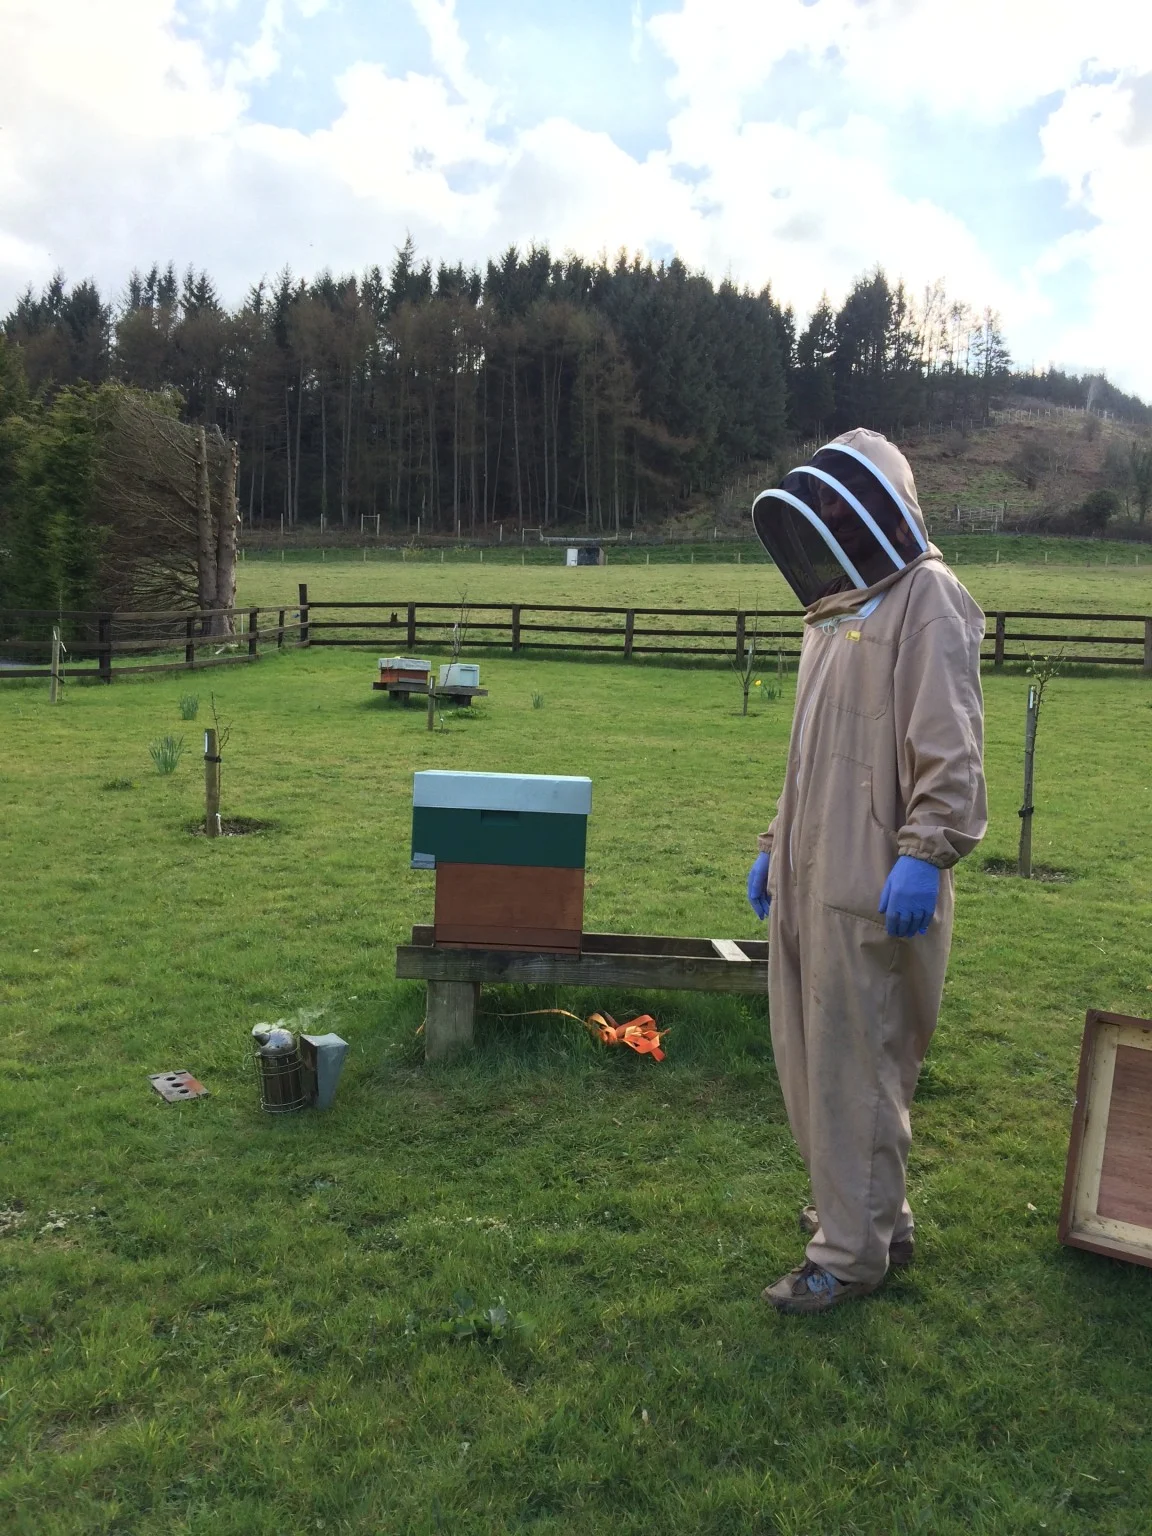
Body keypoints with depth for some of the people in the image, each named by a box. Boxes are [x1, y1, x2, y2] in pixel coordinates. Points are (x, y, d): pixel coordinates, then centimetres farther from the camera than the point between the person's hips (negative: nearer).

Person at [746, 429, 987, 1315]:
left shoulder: (924, 598, -8)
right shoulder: (841, 609, 20)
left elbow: (949, 748, -18)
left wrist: (924, 854, -25)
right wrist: (777, 843, 21)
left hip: (870, 886, -9)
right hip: (811, 877, 9)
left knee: (853, 1067, -1)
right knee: (811, 1057, 15)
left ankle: (853, 1252, 12)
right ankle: (875, 1211, 31)